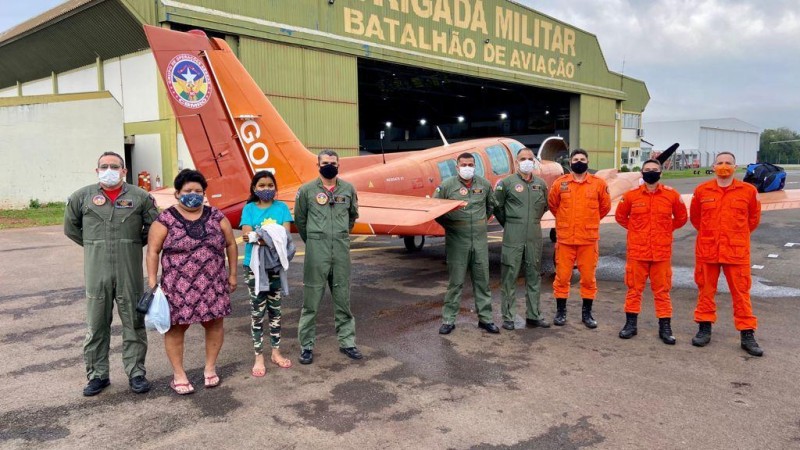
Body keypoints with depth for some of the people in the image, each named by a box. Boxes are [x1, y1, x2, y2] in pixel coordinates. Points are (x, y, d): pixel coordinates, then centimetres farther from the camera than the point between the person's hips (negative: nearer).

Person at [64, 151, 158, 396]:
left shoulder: (140, 197, 2)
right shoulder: (81, 197, 4)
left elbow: (153, 227, 10)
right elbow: (71, 228, 16)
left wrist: (132, 244, 7)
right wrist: (94, 246, 11)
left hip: (130, 271, 0)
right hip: (96, 271, 1)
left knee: (133, 323, 5)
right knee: (96, 325, 7)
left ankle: (136, 373, 16)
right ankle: (97, 375, 20)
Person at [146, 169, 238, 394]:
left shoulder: (216, 216, 4)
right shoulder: (166, 219, -4)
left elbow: (230, 244, 10)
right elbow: (153, 251, -3)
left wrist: (232, 274, 9)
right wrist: (152, 281, -8)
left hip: (212, 284, 3)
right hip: (179, 286, -2)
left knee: (214, 323, 7)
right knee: (176, 327, 4)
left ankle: (210, 367, 26)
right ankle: (178, 374, 18)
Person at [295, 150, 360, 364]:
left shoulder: (348, 189, 5)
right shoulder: (307, 190, -2)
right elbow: (299, 219, 9)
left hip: (342, 250, 3)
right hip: (316, 250, -2)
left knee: (343, 298, 10)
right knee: (311, 299, 3)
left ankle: (347, 342, 20)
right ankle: (307, 345, 12)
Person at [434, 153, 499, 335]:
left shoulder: (484, 184, 6)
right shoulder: (447, 185, -5)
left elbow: (491, 204, 22)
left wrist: (482, 221, 14)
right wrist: (448, 226, 1)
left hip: (480, 239, 3)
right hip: (457, 240, -3)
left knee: (482, 280, 9)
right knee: (456, 281, 2)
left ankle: (485, 318, 20)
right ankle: (448, 319, 12)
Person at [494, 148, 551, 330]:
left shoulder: (541, 184, 9)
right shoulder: (507, 183, -3)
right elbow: (497, 206, 4)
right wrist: (507, 224, 7)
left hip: (534, 236, 4)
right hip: (513, 236, -4)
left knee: (534, 276, 11)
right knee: (509, 276, 0)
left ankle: (533, 315, 21)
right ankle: (507, 317, 8)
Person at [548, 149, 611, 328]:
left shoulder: (599, 184, 0)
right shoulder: (560, 183, 1)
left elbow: (605, 206, 13)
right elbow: (552, 204, 14)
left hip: (589, 239, 0)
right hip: (565, 239, 0)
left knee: (588, 277, 7)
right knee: (562, 276, 4)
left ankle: (587, 313, 21)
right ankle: (561, 311, 17)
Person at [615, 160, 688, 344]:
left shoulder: (672, 195, 0)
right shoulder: (631, 195, 0)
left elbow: (681, 217, 13)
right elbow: (620, 216, 14)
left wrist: (665, 230, 7)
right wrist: (635, 229, 7)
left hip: (662, 252, 0)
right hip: (637, 251, 0)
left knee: (662, 290, 7)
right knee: (634, 288, 8)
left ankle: (665, 327, 16)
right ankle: (631, 323, 18)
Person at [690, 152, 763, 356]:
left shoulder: (748, 191, -1)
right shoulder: (702, 190, 1)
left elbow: (754, 218, 12)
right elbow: (695, 217, 14)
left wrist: (737, 235, 13)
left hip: (737, 251, -1)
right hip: (707, 250, 1)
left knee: (741, 293, 4)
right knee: (706, 290, 9)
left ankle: (747, 335, 13)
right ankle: (704, 329, 21)